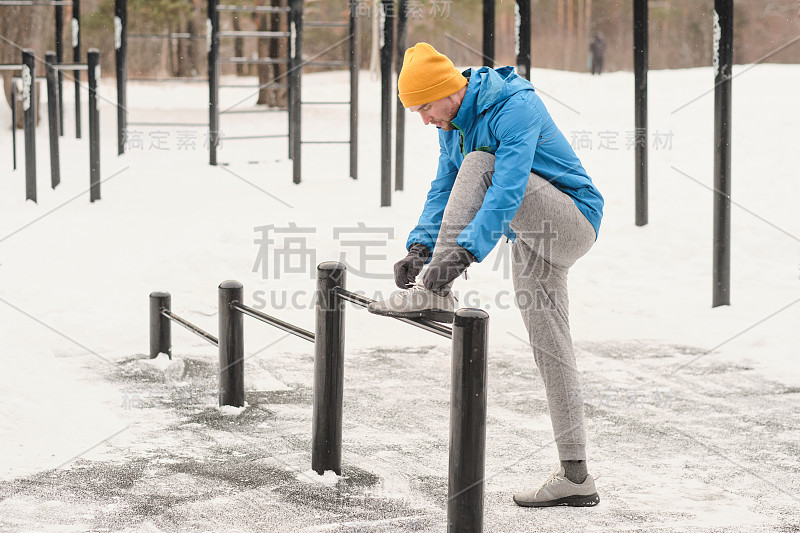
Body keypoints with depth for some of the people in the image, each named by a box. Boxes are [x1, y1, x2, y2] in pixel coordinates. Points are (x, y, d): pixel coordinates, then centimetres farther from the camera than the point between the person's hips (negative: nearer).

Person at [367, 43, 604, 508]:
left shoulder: (515, 108, -22)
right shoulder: (455, 124, 7)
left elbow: (508, 190, -33)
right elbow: (444, 190, 4)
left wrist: (465, 251, -42)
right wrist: (420, 246, -12)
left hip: (571, 222, -9)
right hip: (535, 239, 9)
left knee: (479, 163, -27)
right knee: (550, 348, 4)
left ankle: (435, 293, -29)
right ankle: (575, 477, 7)